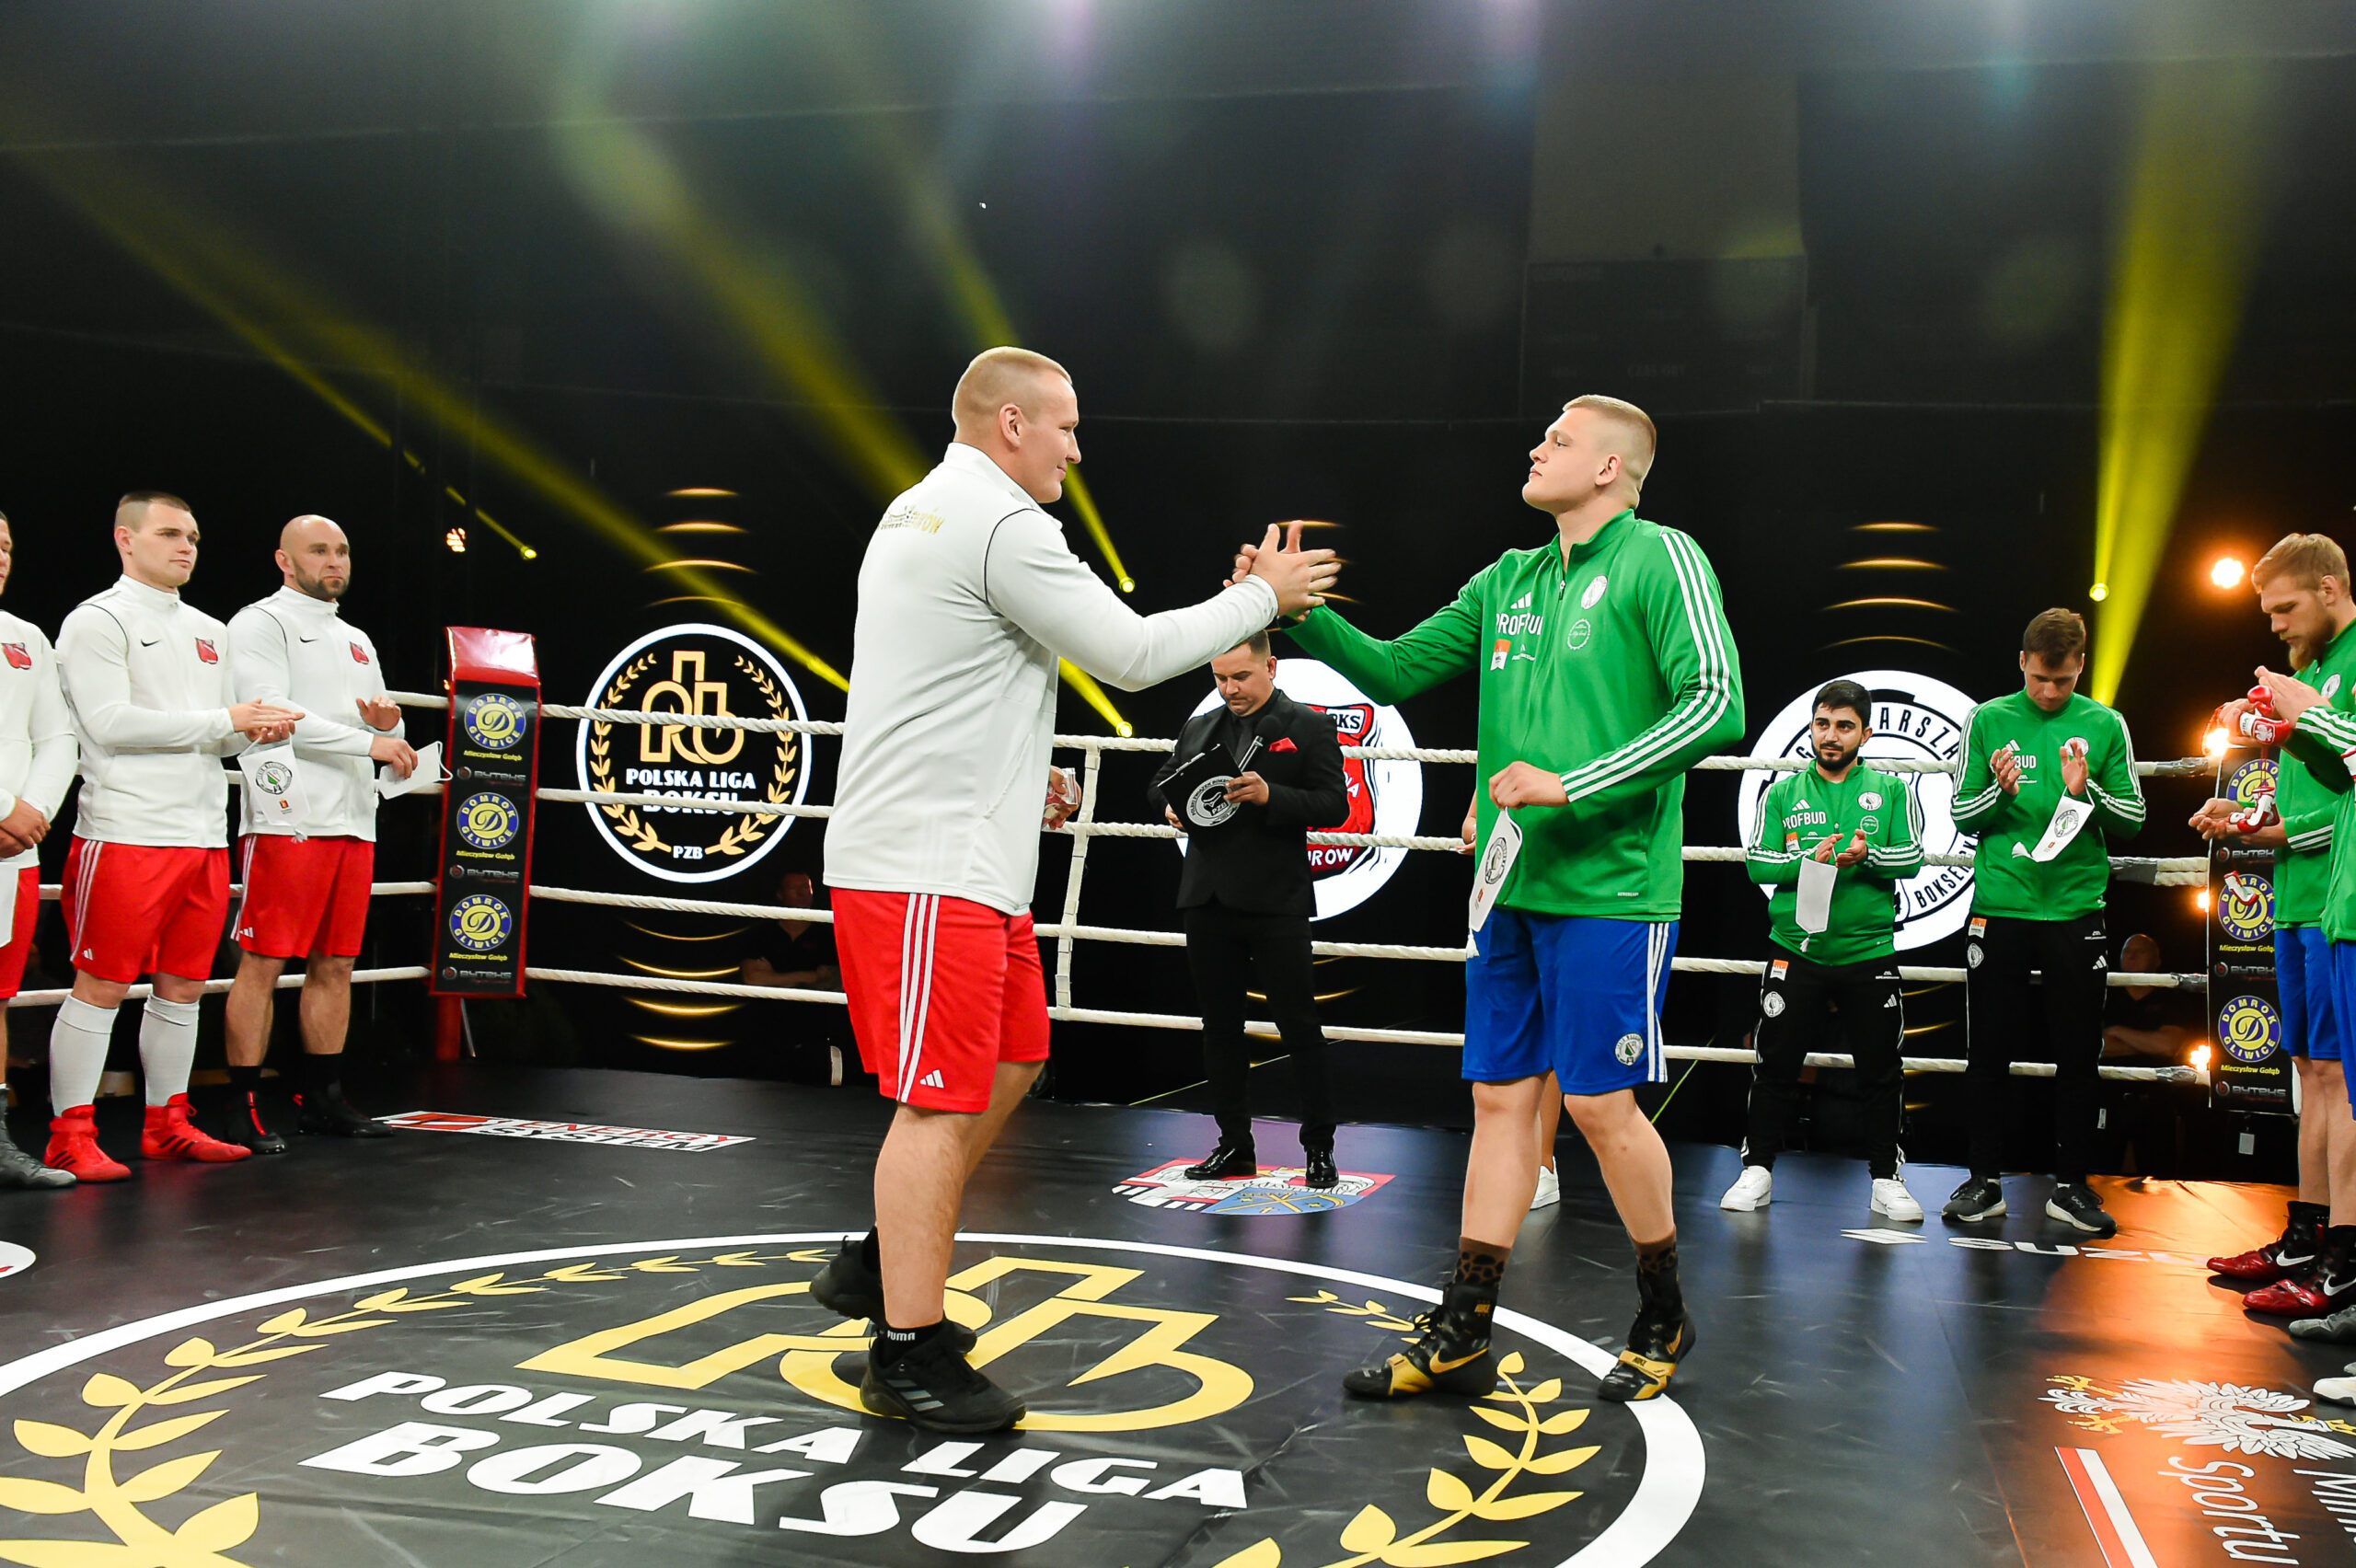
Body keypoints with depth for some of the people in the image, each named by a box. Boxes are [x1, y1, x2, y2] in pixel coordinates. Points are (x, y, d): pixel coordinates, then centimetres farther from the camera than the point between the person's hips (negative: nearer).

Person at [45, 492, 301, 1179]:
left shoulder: (210, 632, 20)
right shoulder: (98, 621, -3)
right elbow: (110, 723, -14)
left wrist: (259, 729, -2)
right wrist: (224, 721, -14)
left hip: (204, 835, 7)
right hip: (125, 834, -7)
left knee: (184, 985, 11)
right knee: (100, 986, -3)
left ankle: (169, 1125, 21)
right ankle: (71, 1135, 4)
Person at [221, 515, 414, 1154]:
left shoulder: (357, 640, 23)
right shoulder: (260, 623, 0)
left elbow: (389, 739, 25)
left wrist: (390, 722, 1)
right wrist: (368, 739, -16)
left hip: (354, 824, 8)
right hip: (287, 819, -7)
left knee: (335, 964, 9)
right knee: (263, 962, -6)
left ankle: (322, 1099, 16)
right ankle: (245, 1107, -2)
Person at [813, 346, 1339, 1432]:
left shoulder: (918, 515, 19)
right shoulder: (1001, 524, -13)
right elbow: (1131, 654, -12)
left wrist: (1018, 773, 20)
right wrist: (1263, 596, -1)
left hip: (951, 855, 11)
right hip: (931, 865, -10)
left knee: (1010, 1061, 18)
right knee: (941, 1099, -5)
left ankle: (882, 1264, 26)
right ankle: (910, 1355, 3)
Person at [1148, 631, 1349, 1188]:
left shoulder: (1309, 727, 0)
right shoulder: (1198, 728, 15)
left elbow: (1333, 805, -8)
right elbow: (1160, 782, 24)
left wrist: (1270, 796, -21)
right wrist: (1171, 805, 0)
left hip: (1276, 902, -5)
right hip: (1208, 900, 5)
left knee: (1299, 1026, 0)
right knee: (1220, 1026, 10)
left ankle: (1319, 1147, 10)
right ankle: (1235, 1146, 20)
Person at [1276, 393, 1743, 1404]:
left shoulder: (1660, 561, -6)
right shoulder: (1508, 581, 16)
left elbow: (1716, 704, -16)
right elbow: (1393, 672, 18)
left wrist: (1573, 785, -19)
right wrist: (1302, 613, 2)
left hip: (1609, 888, -7)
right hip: (1513, 887, 7)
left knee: (1601, 1102, -2)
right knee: (1501, 1098, 8)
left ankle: (1664, 1319, 21)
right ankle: (1461, 1338, 15)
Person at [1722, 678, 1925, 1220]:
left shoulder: (1891, 791, 7)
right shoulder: (1782, 793, 8)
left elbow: (1912, 858, -3)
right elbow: (1756, 862, -1)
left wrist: (1866, 855, -21)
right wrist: (1809, 858, -17)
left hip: (1870, 952, 0)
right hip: (1796, 949, 0)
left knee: (1881, 1070, 5)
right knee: (1776, 1065, 3)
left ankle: (1886, 1180, 16)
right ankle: (1757, 1171, 13)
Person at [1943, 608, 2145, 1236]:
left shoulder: (2105, 725, 5)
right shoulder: (1988, 720, 4)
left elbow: (2133, 818, 4)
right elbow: (1960, 813, 5)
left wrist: (2087, 792, -14)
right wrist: (2000, 791, -15)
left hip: (2076, 908, 1)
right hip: (2000, 907, 0)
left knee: (2078, 1055, 4)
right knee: (1987, 1052, 3)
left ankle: (2071, 1185, 15)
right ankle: (1986, 1180, 15)